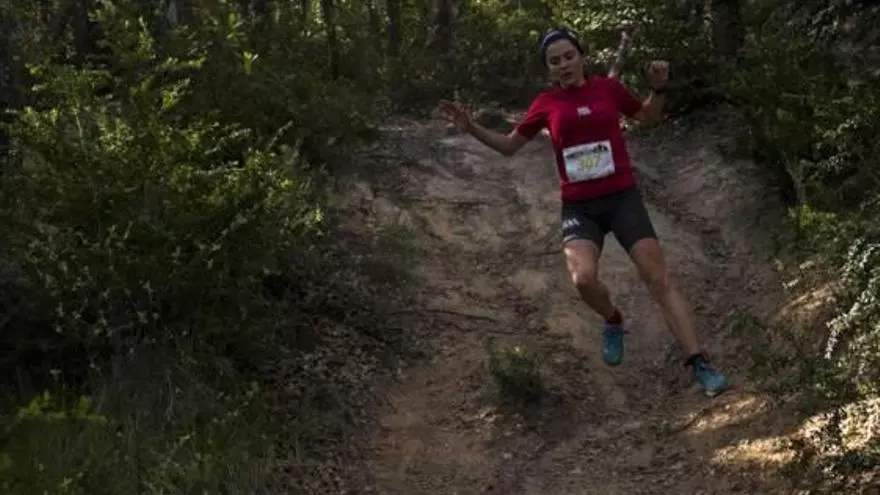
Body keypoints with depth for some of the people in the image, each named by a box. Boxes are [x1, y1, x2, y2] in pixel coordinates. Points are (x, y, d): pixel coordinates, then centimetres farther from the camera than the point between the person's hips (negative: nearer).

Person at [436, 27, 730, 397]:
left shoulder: (608, 87, 2)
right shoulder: (546, 104, 2)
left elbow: (647, 116, 20)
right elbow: (509, 146, 13)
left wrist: (658, 88, 0)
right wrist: (470, 127, -1)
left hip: (622, 197, 0)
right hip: (579, 207, 0)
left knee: (659, 279, -9)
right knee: (584, 278, -26)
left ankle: (700, 365, -6)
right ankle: (613, 322, 9)